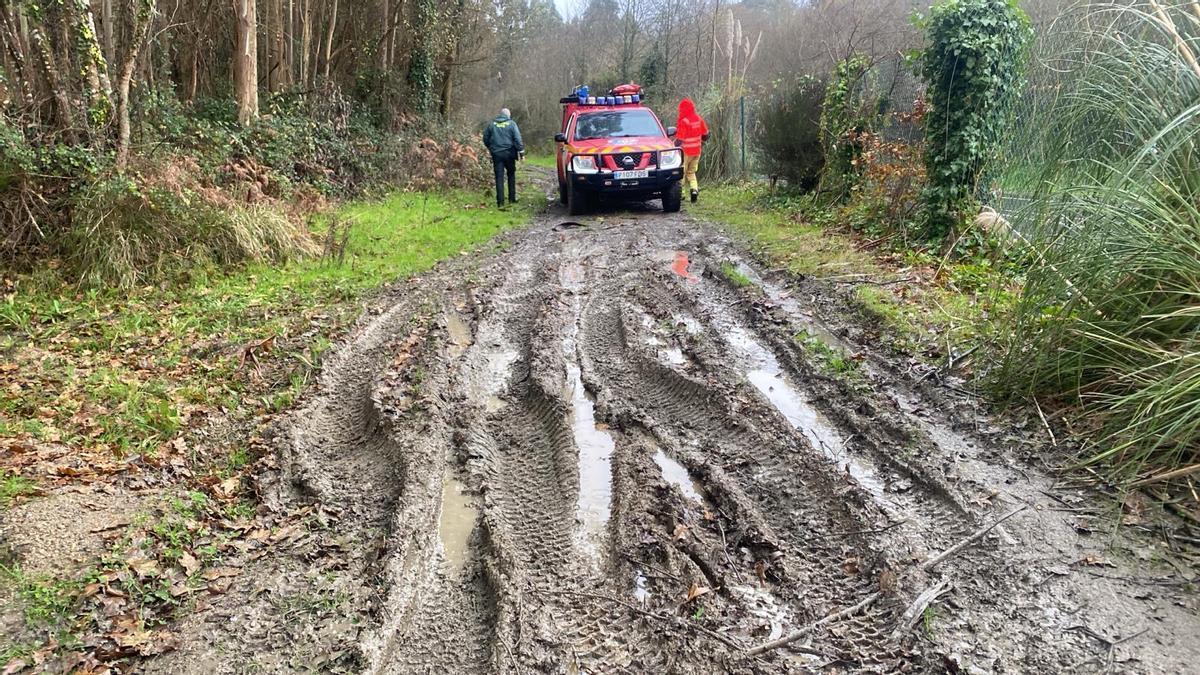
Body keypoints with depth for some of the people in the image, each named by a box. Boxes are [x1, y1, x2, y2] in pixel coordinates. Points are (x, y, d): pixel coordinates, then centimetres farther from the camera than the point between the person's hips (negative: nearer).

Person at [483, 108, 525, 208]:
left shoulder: (491, 124, 5)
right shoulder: (511, 124, -2)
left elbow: (485, 138, 9)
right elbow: (517, 139, -9)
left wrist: (491, 148, 24)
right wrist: (521, 152, -6)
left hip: (496, 153, 1)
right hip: (509, 153, -1)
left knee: (499, 177, 1)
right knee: (511, 174, 16)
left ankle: (500, 202, -4)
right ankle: (512, 199, 15)